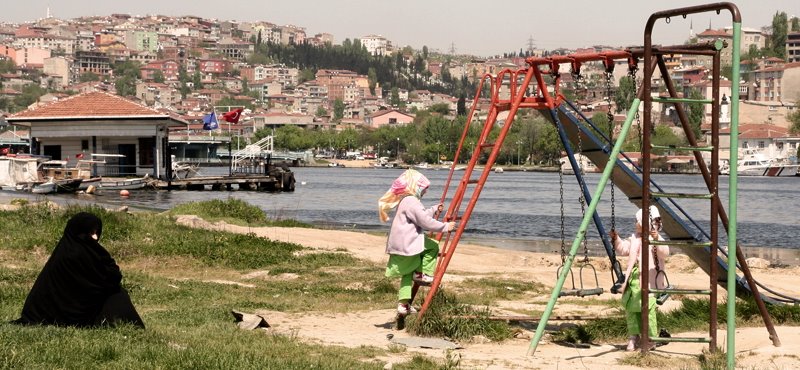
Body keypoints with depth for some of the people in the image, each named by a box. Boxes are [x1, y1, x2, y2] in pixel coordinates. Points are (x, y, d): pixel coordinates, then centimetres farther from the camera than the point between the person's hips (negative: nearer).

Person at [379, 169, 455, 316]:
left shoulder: (404, 201, 20)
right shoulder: (411, 202, -14)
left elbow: (422, 215, 35)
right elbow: (425, 222, -19)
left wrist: (434, 209, 47)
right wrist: (445, 227, -10)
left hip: (399, 246, 10)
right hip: (407, 244, -10)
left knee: (408, 272, 18)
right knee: (433, 246, -1)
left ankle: (403, 304, 15)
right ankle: (422, 274, -1)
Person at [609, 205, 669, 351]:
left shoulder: (657, 239, -6)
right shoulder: (634, 239, 17)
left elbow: (664, 253, -22)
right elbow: (622, 249, 25)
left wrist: (656, 239, -36)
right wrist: (616, 239, 9)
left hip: (649, 280, -7)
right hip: (633, 279, 7)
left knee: (648, 308, -11)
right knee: (630, 307, 5)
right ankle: (633, 336, 15)